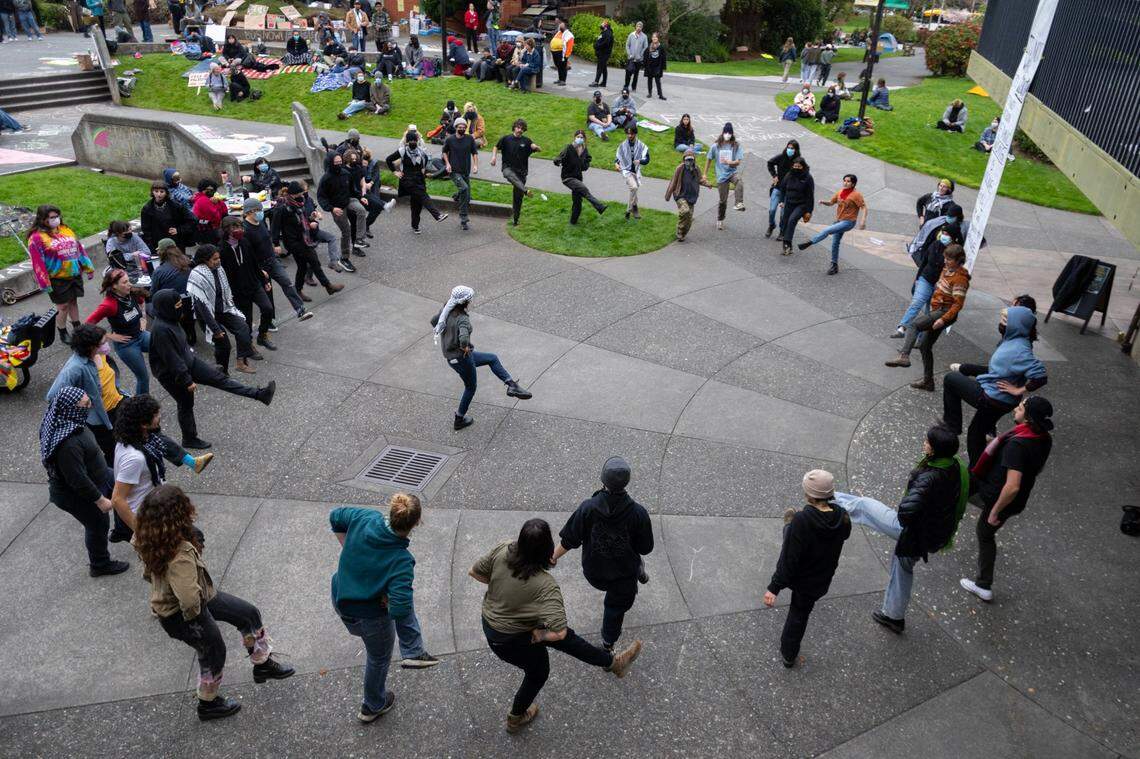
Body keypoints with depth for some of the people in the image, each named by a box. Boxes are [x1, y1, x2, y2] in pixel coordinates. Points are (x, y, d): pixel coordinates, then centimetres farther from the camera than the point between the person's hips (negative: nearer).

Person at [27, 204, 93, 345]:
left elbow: (79, 248, 12)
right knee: (63, 306, 4)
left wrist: (88, 267, 13)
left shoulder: (65, 229, 4)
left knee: (73, 301, 18)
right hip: (57, 279, -5)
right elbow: (38, 263, -14)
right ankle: (63, 334, 21)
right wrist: (45, 284, -15)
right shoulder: (37, 237, -14)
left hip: (75, 274, 5)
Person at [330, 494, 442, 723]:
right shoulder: (402, 560, -33)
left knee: (404, 601, 27)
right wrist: (388, 601, -13)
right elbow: (400, 609, -35)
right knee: (379, 658, 26)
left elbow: (335, 517, 0)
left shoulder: (366, 518, -19)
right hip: (369, 617, -5)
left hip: (339, 600, 5)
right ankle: (373, 707, 51)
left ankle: (412, 653, 34)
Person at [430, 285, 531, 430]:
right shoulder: (462, 319, -29)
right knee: (471, 387, 18)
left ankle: (512, 385, 13)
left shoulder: (446, 310, -4)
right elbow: (464, 339, -47)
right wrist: (465, 347, -24)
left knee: (492, 359, 18)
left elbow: (434, 321, 14)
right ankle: (460, 419, 34)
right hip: (462, 358, -8)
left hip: (451, 357, 8)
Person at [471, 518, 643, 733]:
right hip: (513, 641, -6)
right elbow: (558, 633, -37)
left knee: (566, 638, 18)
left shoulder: (502, 551, -22)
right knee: (537, 674, 27)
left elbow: (475, 573, -5)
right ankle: (515, 719, 54)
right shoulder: (546, 586, -35)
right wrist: (538, 635, -17)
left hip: (489, 622, 6)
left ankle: (613, 662, 34)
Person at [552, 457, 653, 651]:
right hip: (624, 575, 0)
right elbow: (646, 549, -13)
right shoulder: (638, 512, -27)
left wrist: (553, 557, 3)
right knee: (616, 607, 27)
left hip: (594, 573, 0)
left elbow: (569, 541, -16)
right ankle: (608, 644, 47)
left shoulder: (587, 508, -27)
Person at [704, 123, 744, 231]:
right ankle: (720, 220, 25)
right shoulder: (716, 146, 2)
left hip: (733, 172, -1)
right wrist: (705, 174, 13)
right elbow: (709, 159, 12)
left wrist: (729, 162, -31)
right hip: (722, 175, 1)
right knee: (723, 200, 3)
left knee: (739, 179, -38)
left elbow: (738, 161, -11)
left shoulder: (736, 146, -1)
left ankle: (739, 204, -46)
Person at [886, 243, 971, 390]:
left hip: (945, 312, -10)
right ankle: (928, 381, 20)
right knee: (925, 347, 12)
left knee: (913, 325, -28)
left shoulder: (960, 278, -17)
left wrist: (943, 319, -26)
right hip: (937, 310, 10)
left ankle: (904, 356, -41)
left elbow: (958, 304, -20)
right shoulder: (947, 269, 10)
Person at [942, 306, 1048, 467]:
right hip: (999, 400, 9)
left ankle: (952, 425, 13)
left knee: (950, 379, 4)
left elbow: (1041, 376, -33)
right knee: (976, 432, 25)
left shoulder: (1019, 349, -27)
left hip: (992, 398, -9)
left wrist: (1019, 390, -21)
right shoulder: (1013, 341, 1)